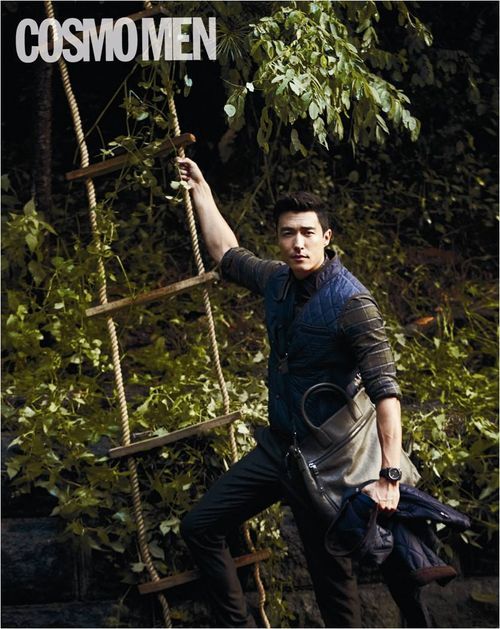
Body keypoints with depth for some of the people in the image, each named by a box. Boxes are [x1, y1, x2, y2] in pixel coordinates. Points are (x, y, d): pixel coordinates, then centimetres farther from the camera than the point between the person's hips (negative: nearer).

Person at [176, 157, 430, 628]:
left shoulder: (351, 303, -21)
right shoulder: (278, 280, 1)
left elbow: (385, 391, -26)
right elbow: (227, 254, 24)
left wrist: (389, 475, -33)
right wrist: (200, 191, 27)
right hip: (275, 447, 8)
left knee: (331, 575, -3)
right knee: (199, 527, 8)